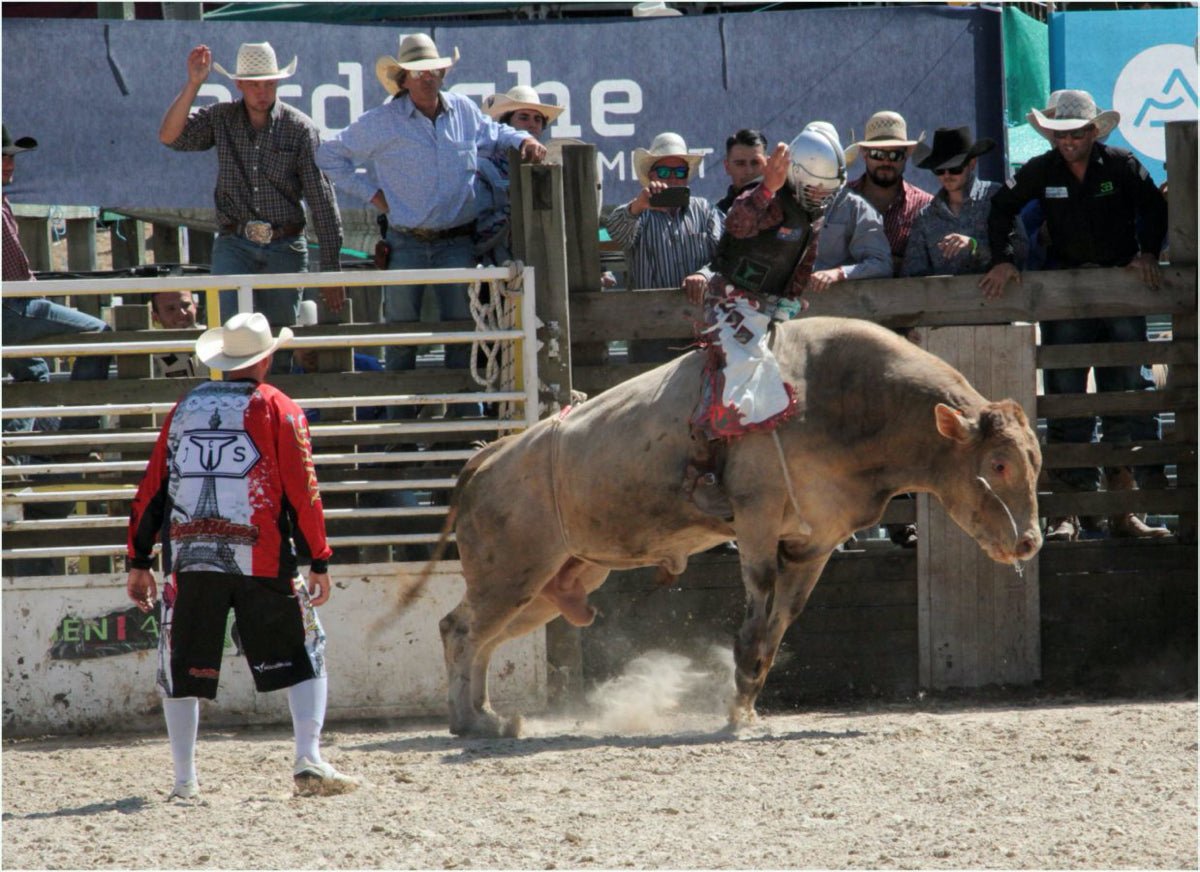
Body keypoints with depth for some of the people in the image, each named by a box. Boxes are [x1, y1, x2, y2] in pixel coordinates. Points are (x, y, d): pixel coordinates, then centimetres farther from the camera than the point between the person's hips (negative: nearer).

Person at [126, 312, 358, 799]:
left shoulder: (186, 408, 12)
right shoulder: (276, 409, 2)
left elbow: (151, 488, 12)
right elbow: (303, 491, -3)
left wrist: (139, 562, 16)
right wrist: (319, 562, 1)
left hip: (189, 559, 3)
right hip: (260, 559, -3)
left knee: (183, 667, 12)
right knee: (304, 657, 7)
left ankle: (185, 781, 11)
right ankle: (309, 762, -6)